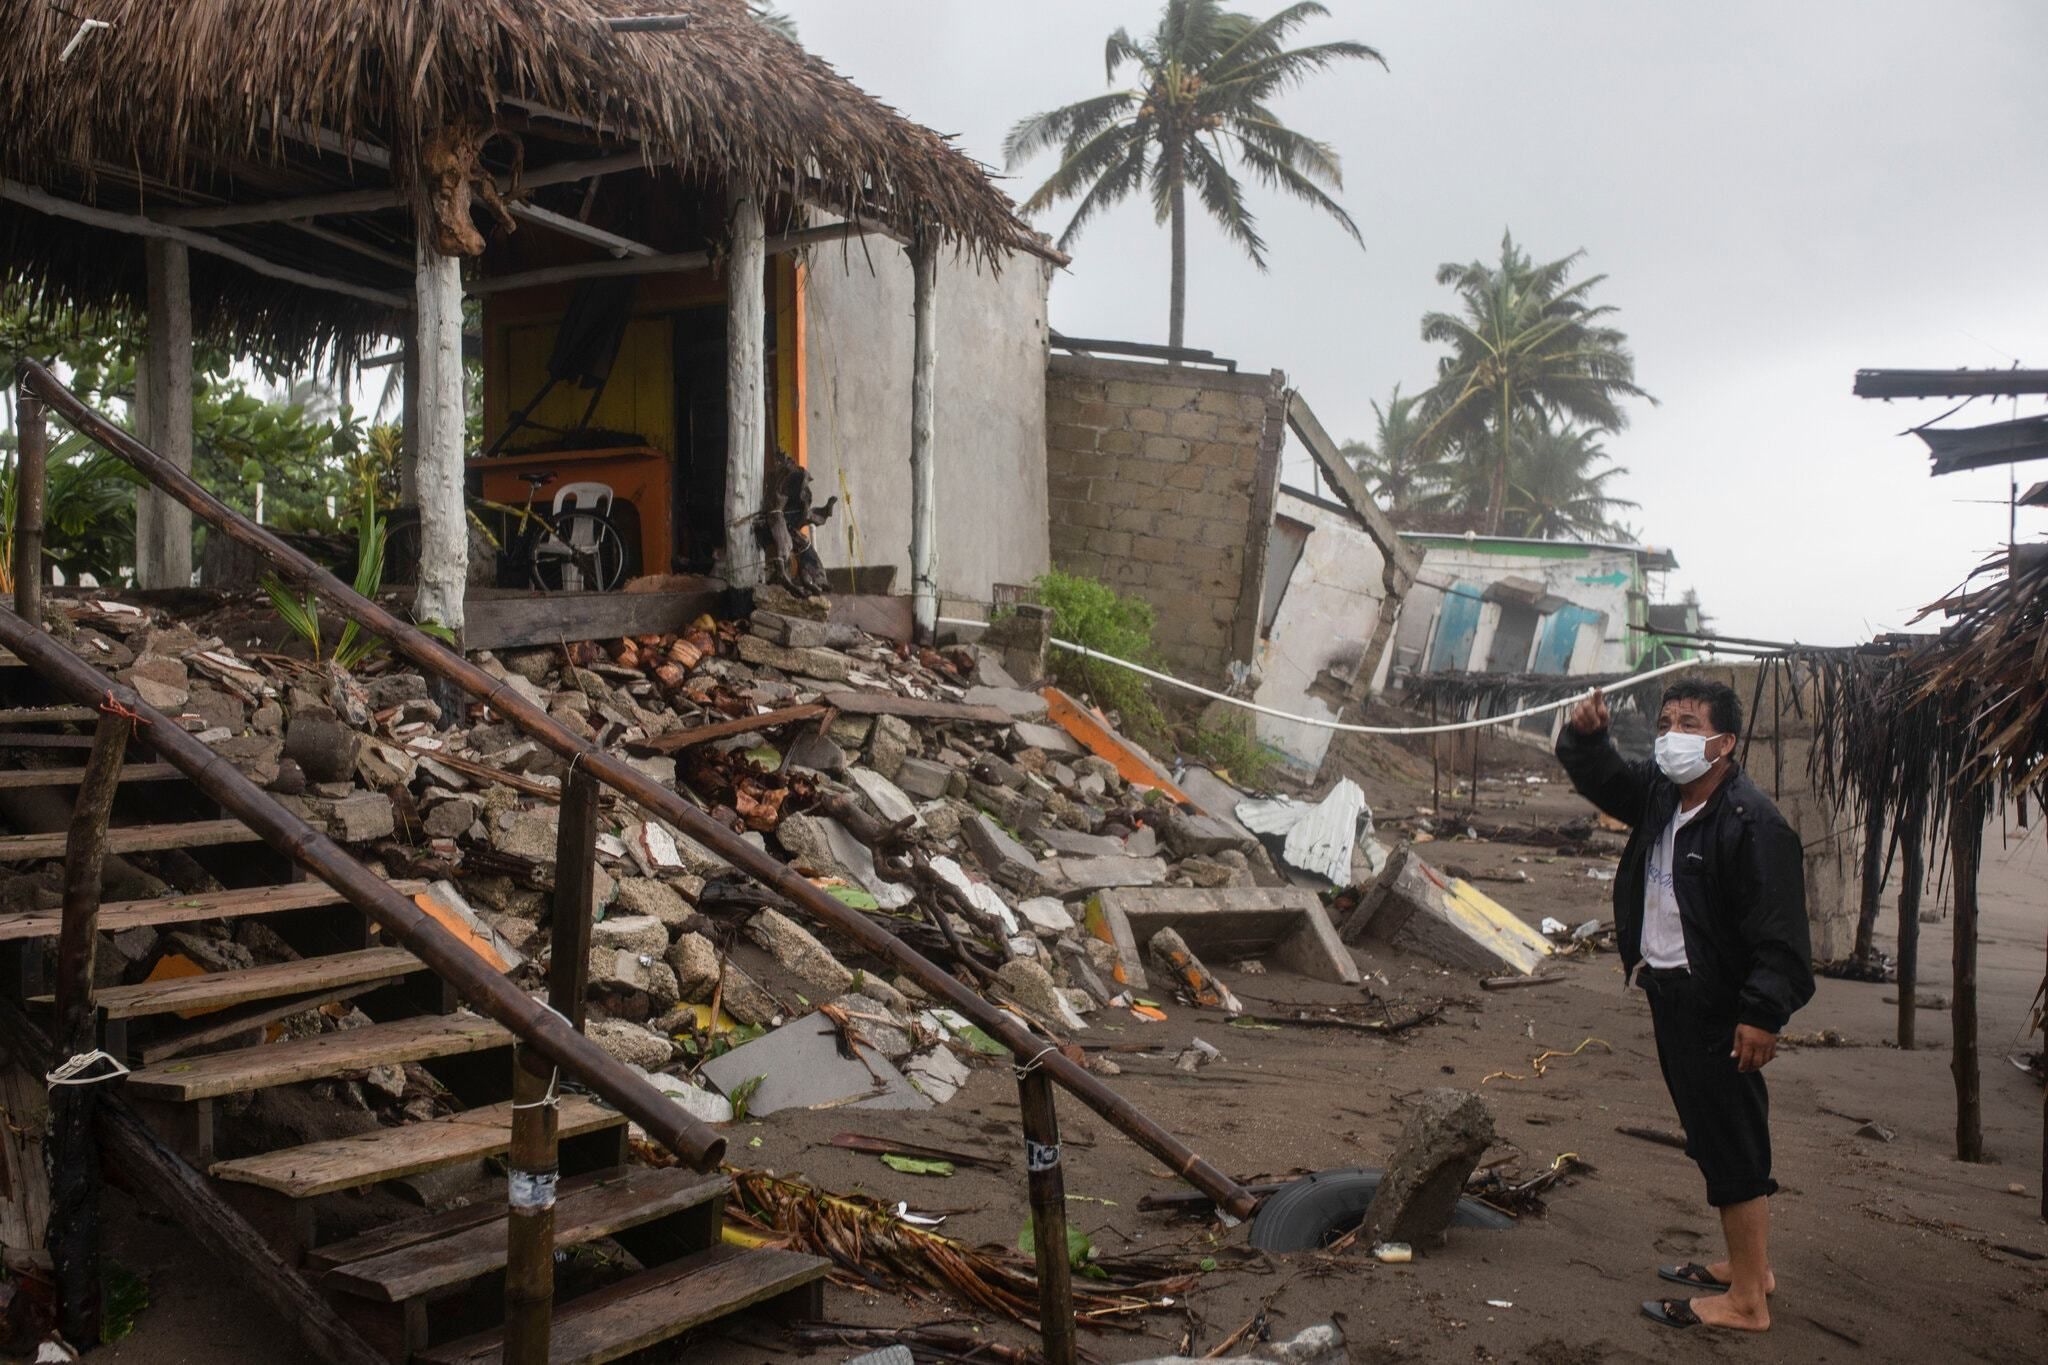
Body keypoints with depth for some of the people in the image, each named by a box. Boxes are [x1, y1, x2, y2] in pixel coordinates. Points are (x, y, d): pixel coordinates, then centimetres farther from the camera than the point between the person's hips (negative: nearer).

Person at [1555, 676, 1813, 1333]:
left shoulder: (1752, 821, -19)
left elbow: (1779, 928, -22)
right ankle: (1749, 1265, 33)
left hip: (1719, 1008, -9)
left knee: (1732, 1148, -2)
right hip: (1669, 993, 9)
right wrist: (1584, 734, -1)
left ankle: (1746, 1301, 7)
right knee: (1714, 1141, 19)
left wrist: (1763, 1014, -25)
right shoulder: (1658, 793, 6)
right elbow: (1599, 777, 21)